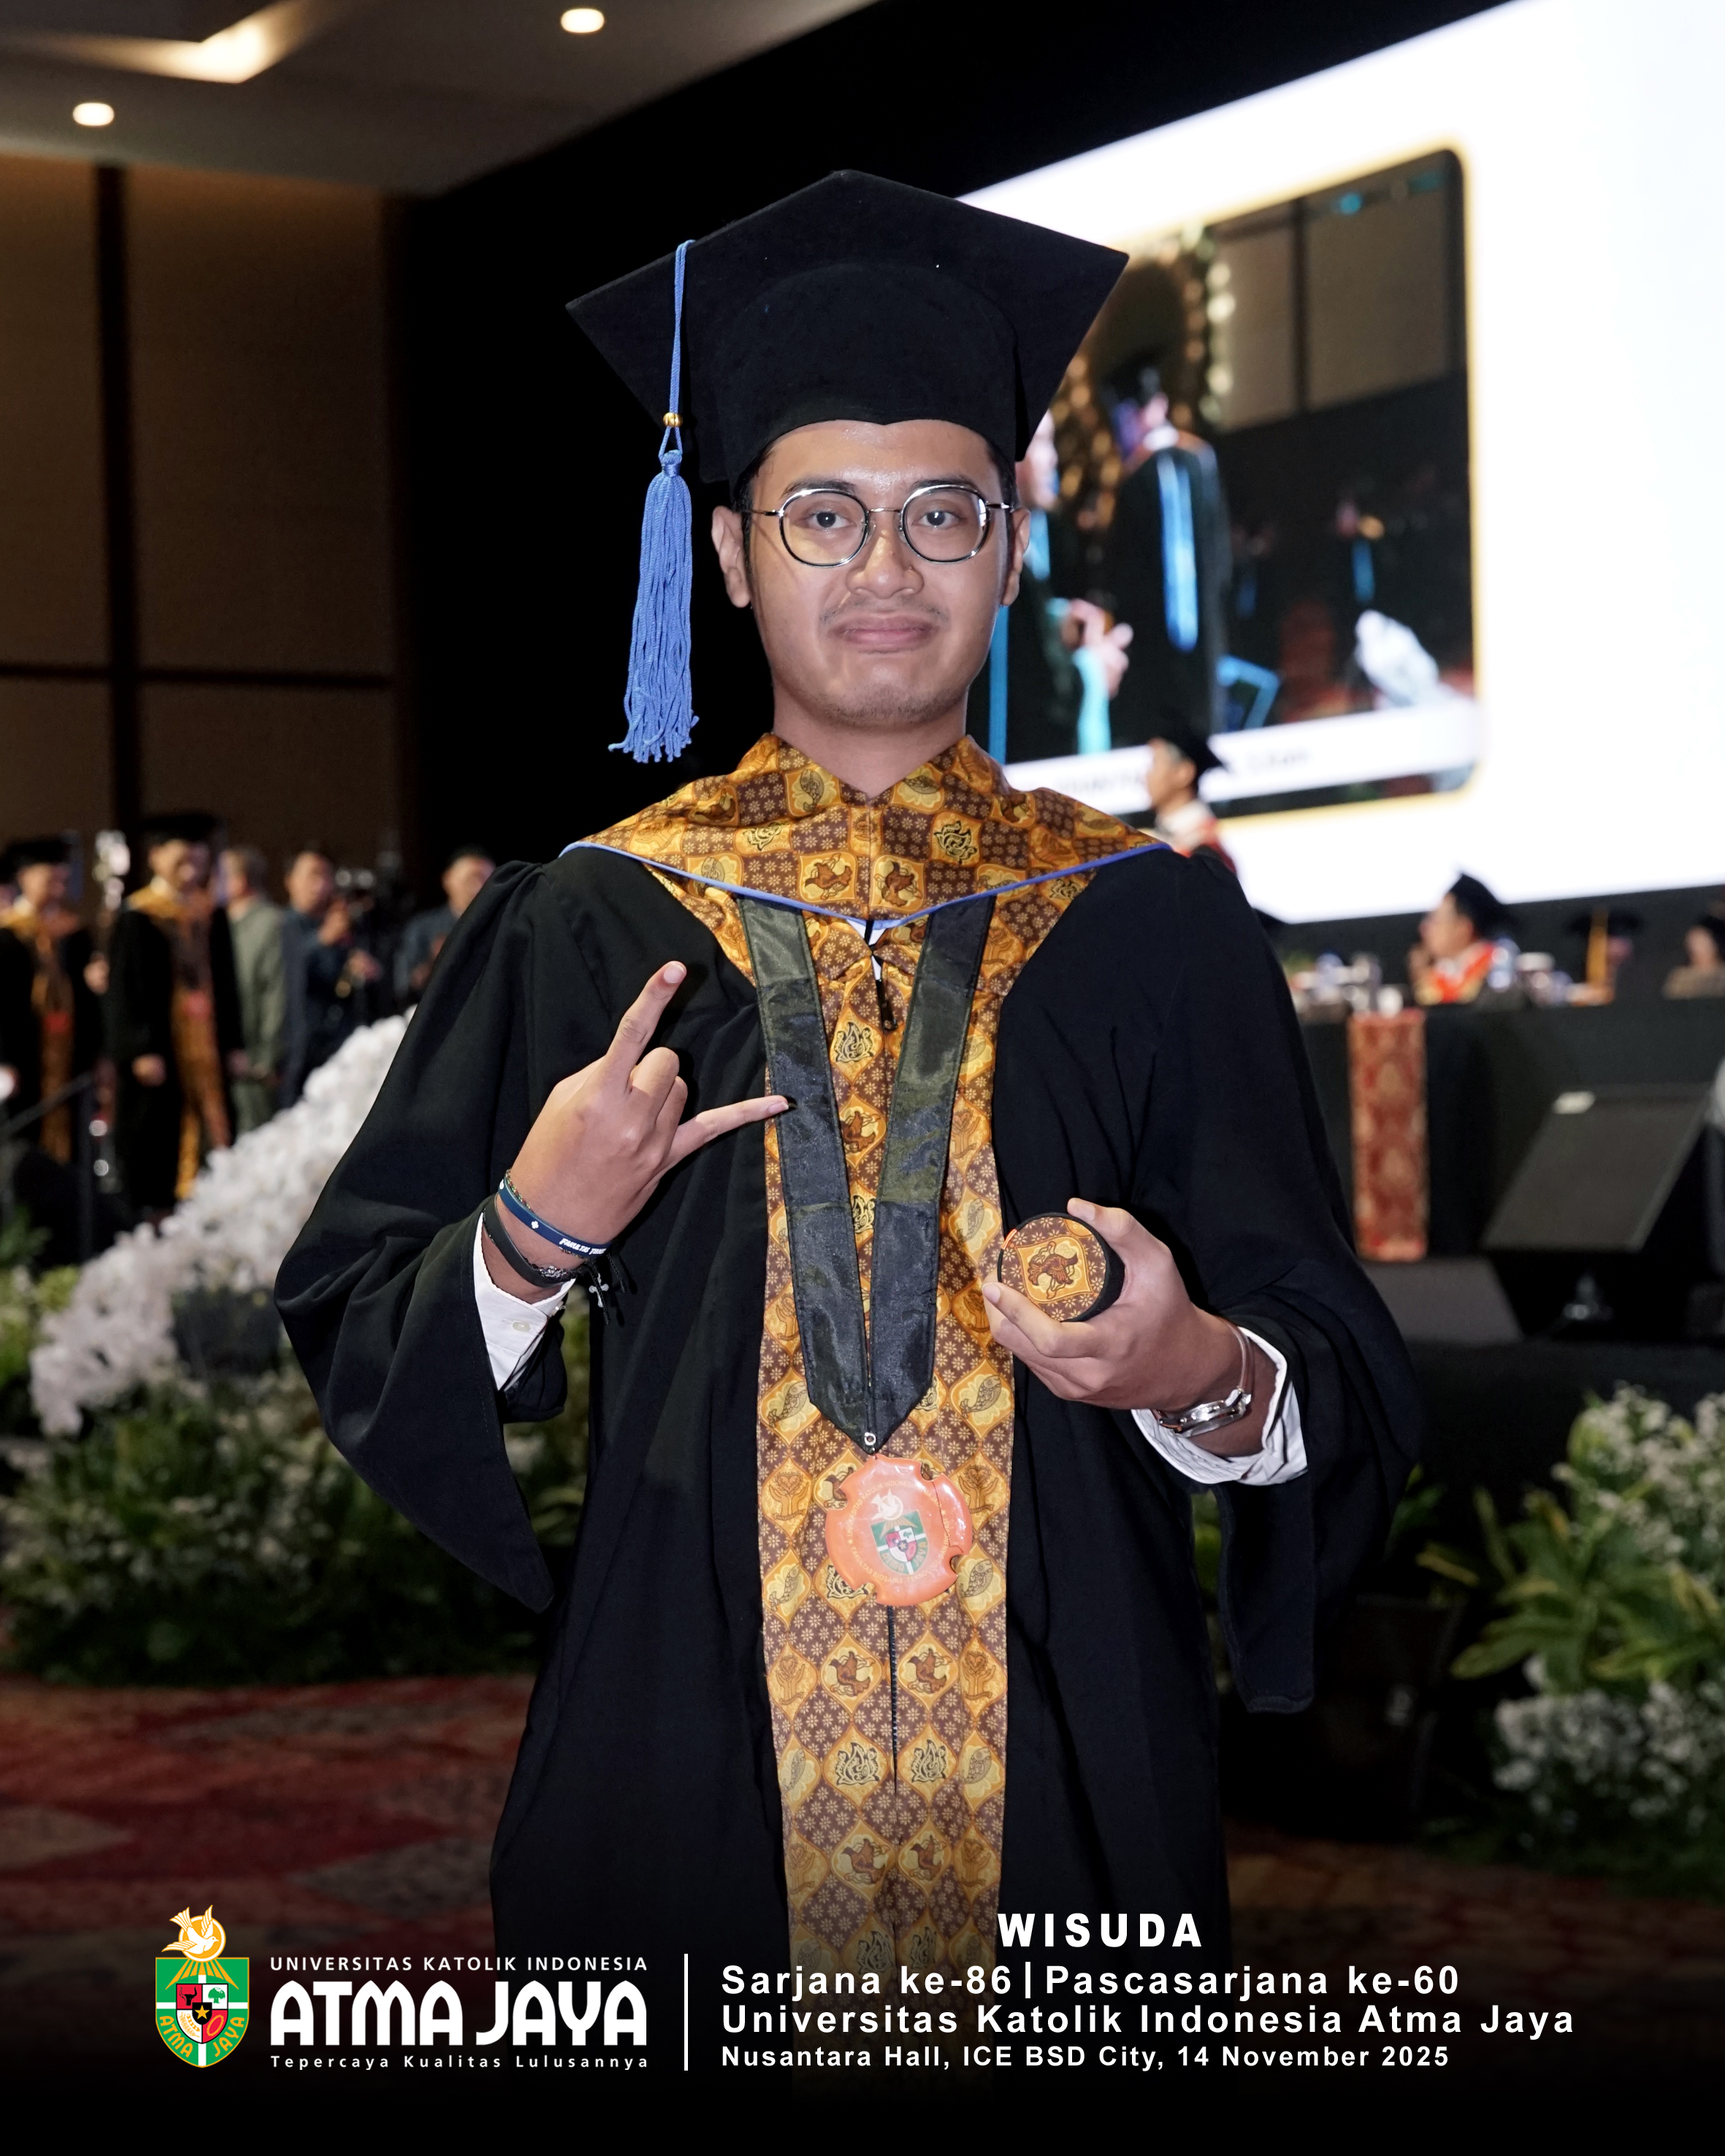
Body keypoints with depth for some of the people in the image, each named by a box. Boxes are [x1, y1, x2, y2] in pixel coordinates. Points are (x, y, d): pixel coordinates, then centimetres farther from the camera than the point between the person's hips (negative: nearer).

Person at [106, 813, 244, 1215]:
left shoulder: (212, 916, 12)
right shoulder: (136, 919, -4)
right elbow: (125, 989, -8)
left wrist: (234, 1045, 9)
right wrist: (142, 1051, -15)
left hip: (208, 1052, 5)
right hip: (160, 1052, -5)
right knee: (155, 1148, -3)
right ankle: (151, 1221, 4)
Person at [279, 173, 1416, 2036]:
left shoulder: (1151, 931, 2)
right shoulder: (589, 934, 2)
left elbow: (1345, 1405, 0)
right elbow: (354, 1348, 4)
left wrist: (1202, 1374, -21)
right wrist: (535, 1234, -14)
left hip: (1067, 1773, 0)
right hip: (682, 1779, 0)